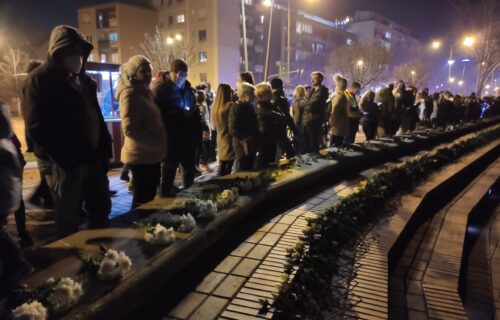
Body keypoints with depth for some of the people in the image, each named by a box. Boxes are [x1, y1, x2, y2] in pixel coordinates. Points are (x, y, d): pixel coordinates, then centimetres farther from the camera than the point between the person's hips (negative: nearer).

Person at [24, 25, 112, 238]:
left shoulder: (84, 80, 15)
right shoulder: (39, 80, -6)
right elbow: (38, 129, -14)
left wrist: (104, 150, 5)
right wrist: (68, 160, -17)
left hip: (93, 158, 7)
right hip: (65, 164, -7)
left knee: (101, 212, 16)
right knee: (69, 222, 4)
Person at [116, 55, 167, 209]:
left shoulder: (145, 92, 15)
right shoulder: (130, 94, -13)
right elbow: (130, 129, -23)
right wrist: (156, 144, -19)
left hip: (150, 155, 9)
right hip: (141, 156, -9)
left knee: (149, 197, 16)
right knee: (142, 200, -1)